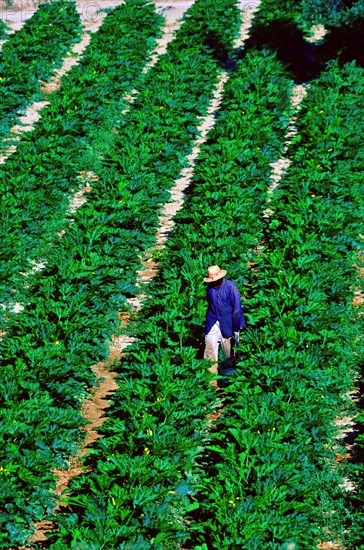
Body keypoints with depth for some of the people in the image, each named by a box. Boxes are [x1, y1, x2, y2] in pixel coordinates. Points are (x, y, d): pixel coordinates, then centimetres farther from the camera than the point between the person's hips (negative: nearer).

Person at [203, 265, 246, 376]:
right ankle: (210, 373, -4)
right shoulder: (210, 287, 5)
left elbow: (237, 308, -11)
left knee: (229, 352, 3)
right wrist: (208, 323, 15)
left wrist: (236, 329, -12)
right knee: (210, 346, -7)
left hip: (228, 324, -4)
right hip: (213, 323, 4)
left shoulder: (230, 287, -11)